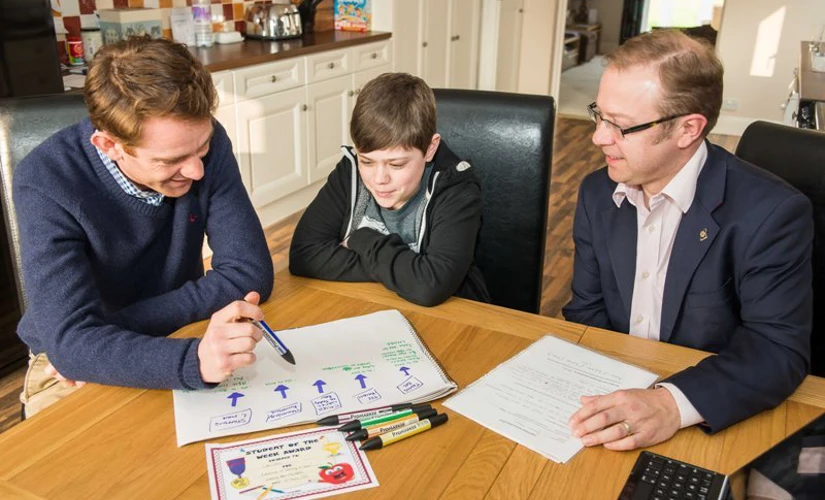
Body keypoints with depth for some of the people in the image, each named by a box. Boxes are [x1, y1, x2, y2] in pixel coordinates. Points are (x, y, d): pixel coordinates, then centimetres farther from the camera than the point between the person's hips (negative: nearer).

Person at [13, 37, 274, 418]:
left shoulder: (206, 142, -16)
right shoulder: (46, 182, -24)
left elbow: (251, 273, -17)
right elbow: (71, 339, -30)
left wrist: (116, 327, -22)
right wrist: (194, 361, -47)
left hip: (178, 339, 3)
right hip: (75, 361, -3)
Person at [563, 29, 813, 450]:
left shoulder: (771, 213, -15)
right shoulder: (597, 193, 0)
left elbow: (779, 347, -20)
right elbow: (586, 312, 5)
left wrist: (673, 403, -36)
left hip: (712, 422, -4)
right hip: (610, 396, 4)